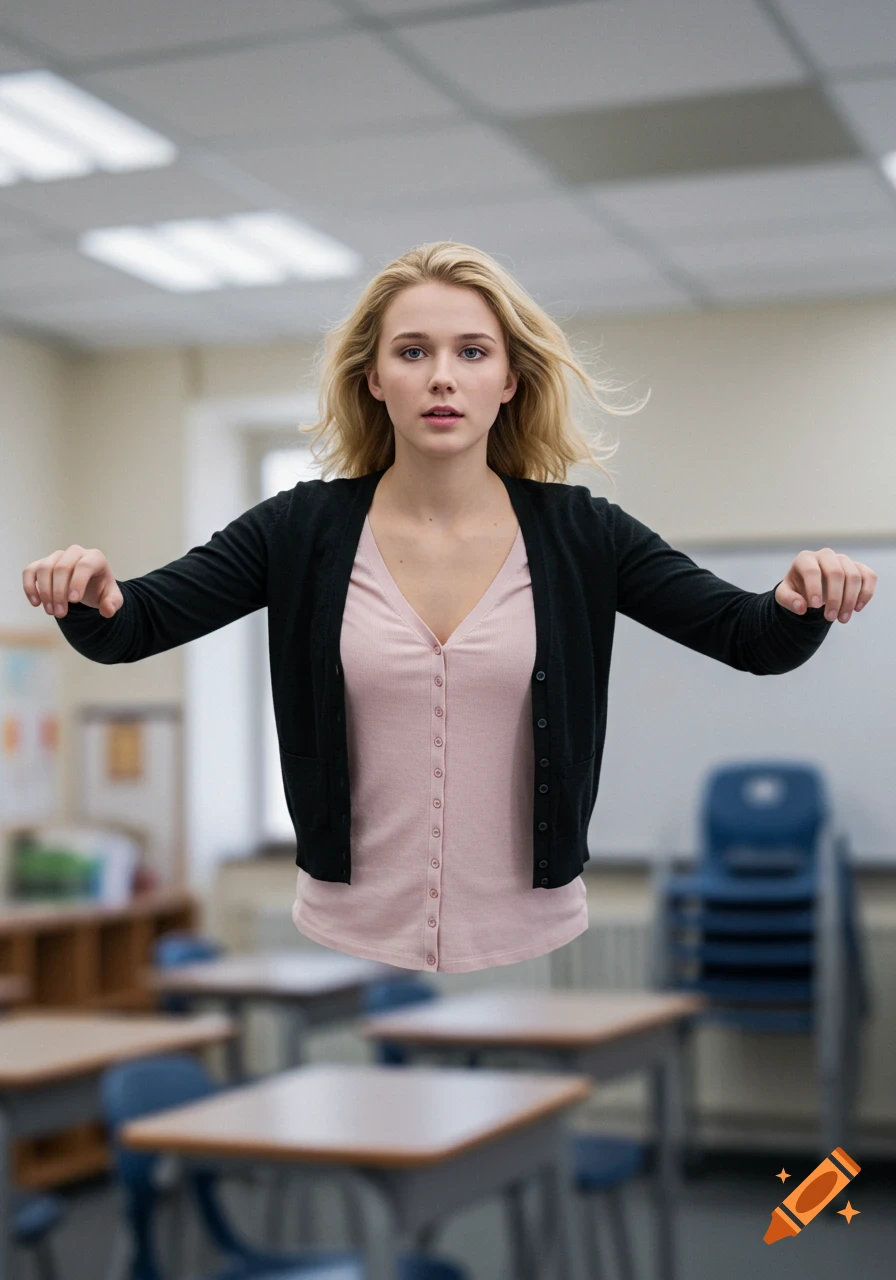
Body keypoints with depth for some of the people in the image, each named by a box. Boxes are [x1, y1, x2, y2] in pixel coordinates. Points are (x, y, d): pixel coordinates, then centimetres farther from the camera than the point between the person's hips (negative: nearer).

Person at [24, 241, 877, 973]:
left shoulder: (582, 533, -5)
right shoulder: (302, 530, -5)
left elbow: (756, 642, -6)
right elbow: (131, 629, -7)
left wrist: (804, 600, -29)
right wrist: (90, 599, -30)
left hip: (531, 943, 0)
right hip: (350, 938, 0)